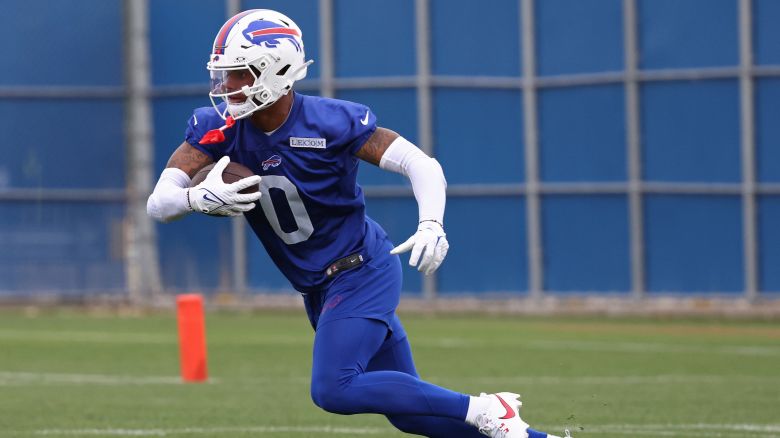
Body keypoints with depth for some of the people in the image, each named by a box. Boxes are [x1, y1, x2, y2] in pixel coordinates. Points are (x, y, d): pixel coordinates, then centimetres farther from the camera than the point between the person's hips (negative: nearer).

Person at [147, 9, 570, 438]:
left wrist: (431, 225, -37)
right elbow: (158, 204, -13)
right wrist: (199, 198, -35)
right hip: (317, 289, 6)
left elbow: (423, 165, -18)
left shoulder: (329, 122, -20)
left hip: (361, 271, -6)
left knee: (333, 389, -25)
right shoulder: (218, 128, -7)